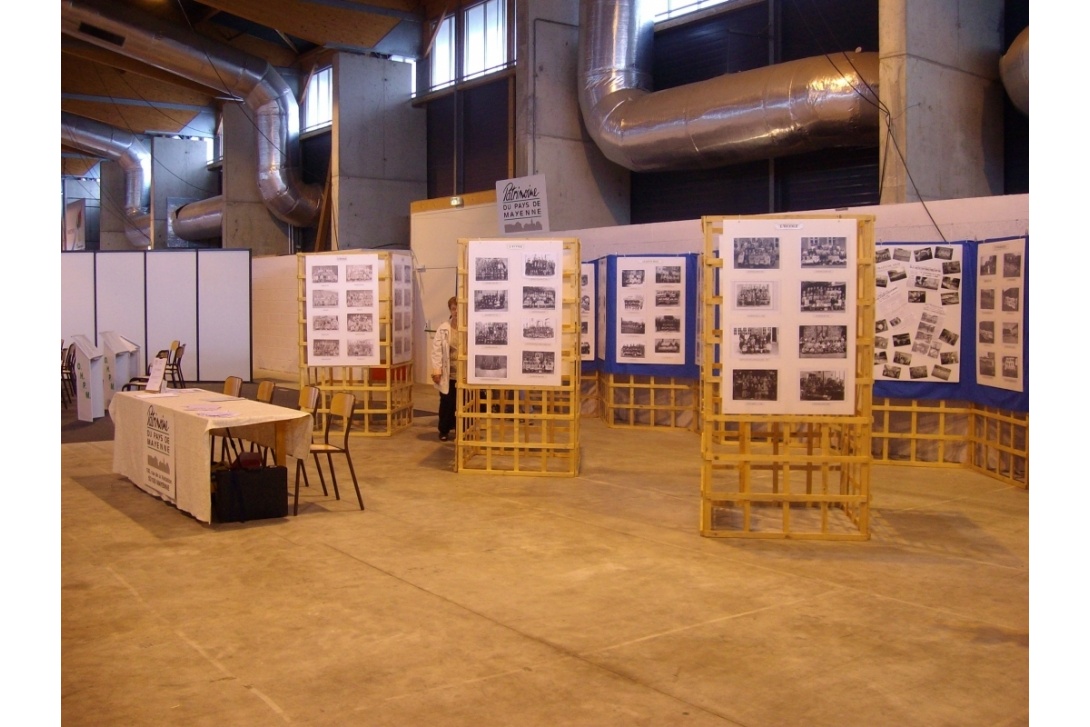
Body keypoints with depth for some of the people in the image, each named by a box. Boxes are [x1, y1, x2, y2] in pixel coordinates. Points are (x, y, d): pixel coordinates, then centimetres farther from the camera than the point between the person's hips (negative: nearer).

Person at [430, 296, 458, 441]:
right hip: (448, 374, 1)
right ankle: (444, 430, 25)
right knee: (447, 404, 10)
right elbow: (436, 350, -2)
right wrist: (436, 371, -8)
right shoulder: (443, 329, 0)